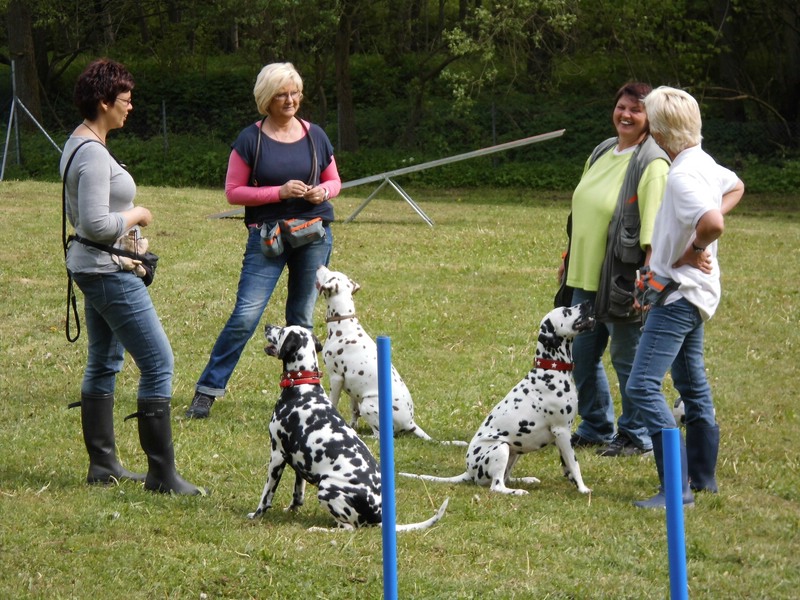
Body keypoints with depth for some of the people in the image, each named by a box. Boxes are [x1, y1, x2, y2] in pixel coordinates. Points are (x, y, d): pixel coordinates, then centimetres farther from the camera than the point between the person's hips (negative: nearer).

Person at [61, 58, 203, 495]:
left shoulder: (78, 144, 11)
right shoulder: (94, 155, -22)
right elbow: (96, 224, -27)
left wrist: (124, 220, 15)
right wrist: (135, 216, -12)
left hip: (92, 267, 11)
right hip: (109, 273, -11)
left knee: (104, 363, 17)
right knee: (158, 364, -8)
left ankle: (102, 465, 24)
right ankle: (162, 474, -6)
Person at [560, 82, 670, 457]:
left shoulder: (652, 163, -13)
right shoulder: (603, 153, 13)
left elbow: (654, 229, -18)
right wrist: (569, 257, 21)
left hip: (622, 279, -8)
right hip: (586, 275, 8)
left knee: (628, 359, 1)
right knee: (581, 355, 14)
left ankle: (636, 436, 14)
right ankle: (596, 427, 28)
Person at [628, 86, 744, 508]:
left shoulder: (683, 176, -23)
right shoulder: (704, 163, 7)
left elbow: (713, 223, -39)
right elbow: (735, 188, 28)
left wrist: (694, 250, -18)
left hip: (680, 293, -11)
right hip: (694, 293, 11)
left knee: (643, 386, -15)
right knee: (692, 383, 21)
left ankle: (678, 487, -18)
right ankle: (703, 475, 33)